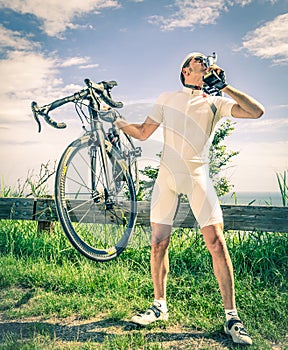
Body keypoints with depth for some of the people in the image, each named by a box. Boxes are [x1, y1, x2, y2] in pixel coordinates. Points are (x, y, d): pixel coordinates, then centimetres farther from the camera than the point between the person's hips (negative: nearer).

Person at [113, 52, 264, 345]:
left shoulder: (215, 102, 12)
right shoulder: (167, 99, 17)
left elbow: (257, 112, -1)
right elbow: (142, 133, 18)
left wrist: (224, 86, -1)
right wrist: (117, 121, 9)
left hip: (198, 177, -1)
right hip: (166, 177, 2)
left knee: (216, 242, -10)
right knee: (158, 243, 2)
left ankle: (231, 316, 3)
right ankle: (160, 305, 21)